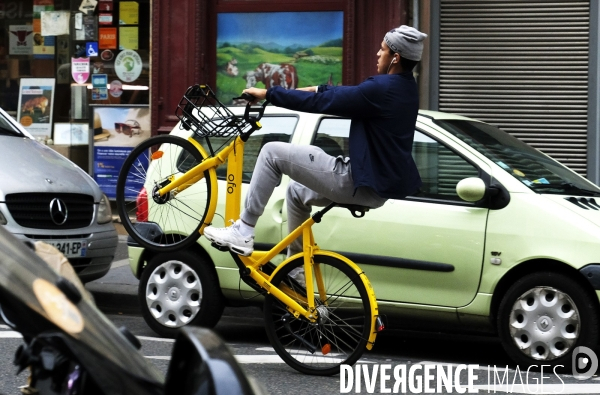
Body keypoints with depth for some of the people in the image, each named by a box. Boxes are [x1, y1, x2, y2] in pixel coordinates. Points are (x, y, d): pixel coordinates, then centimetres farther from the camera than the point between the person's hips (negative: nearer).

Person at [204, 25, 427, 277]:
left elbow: (320, 103, -18)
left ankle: (243, 232, -2)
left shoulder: (382, 89, -21)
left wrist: (268, 93, -9)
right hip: (382, 184, 10)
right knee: (297, 191, 29)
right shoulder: (404, 87, 8)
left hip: (362, 183, -10)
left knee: (273, 152, -5)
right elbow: (349, 94, 23)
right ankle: (295, 273, 33)